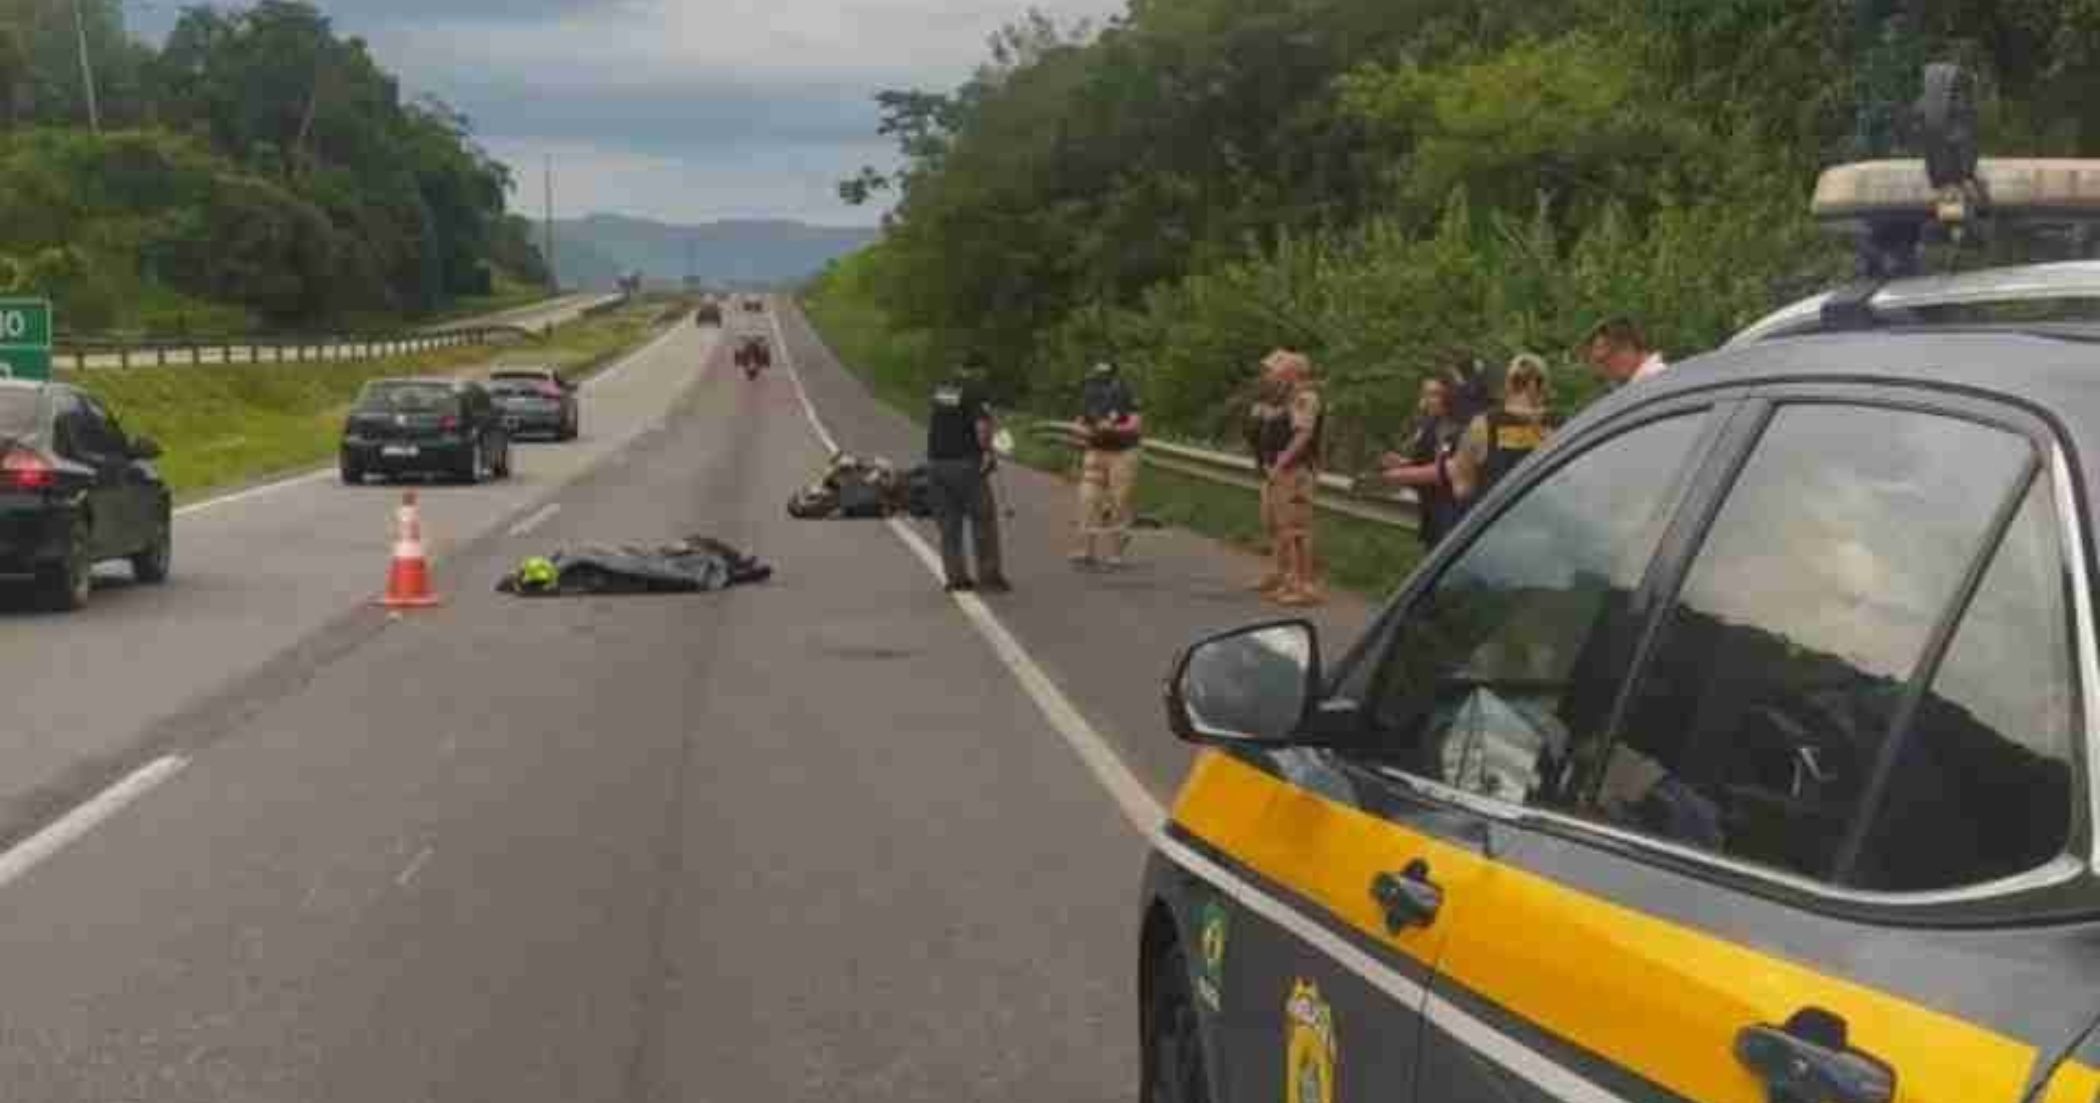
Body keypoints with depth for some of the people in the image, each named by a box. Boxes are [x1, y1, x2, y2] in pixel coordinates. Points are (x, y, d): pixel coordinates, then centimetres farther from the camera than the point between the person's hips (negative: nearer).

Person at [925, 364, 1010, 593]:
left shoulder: (942, 388, 11)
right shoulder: (975, 389, -11)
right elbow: (981, 426, -21)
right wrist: (987, 449, -2)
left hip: (936, 461, 6)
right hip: (964, 462, -6)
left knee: (949, 522, 11)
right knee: (983, 519, 5)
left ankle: (955, 576, 13)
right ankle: (989, 575, 7)